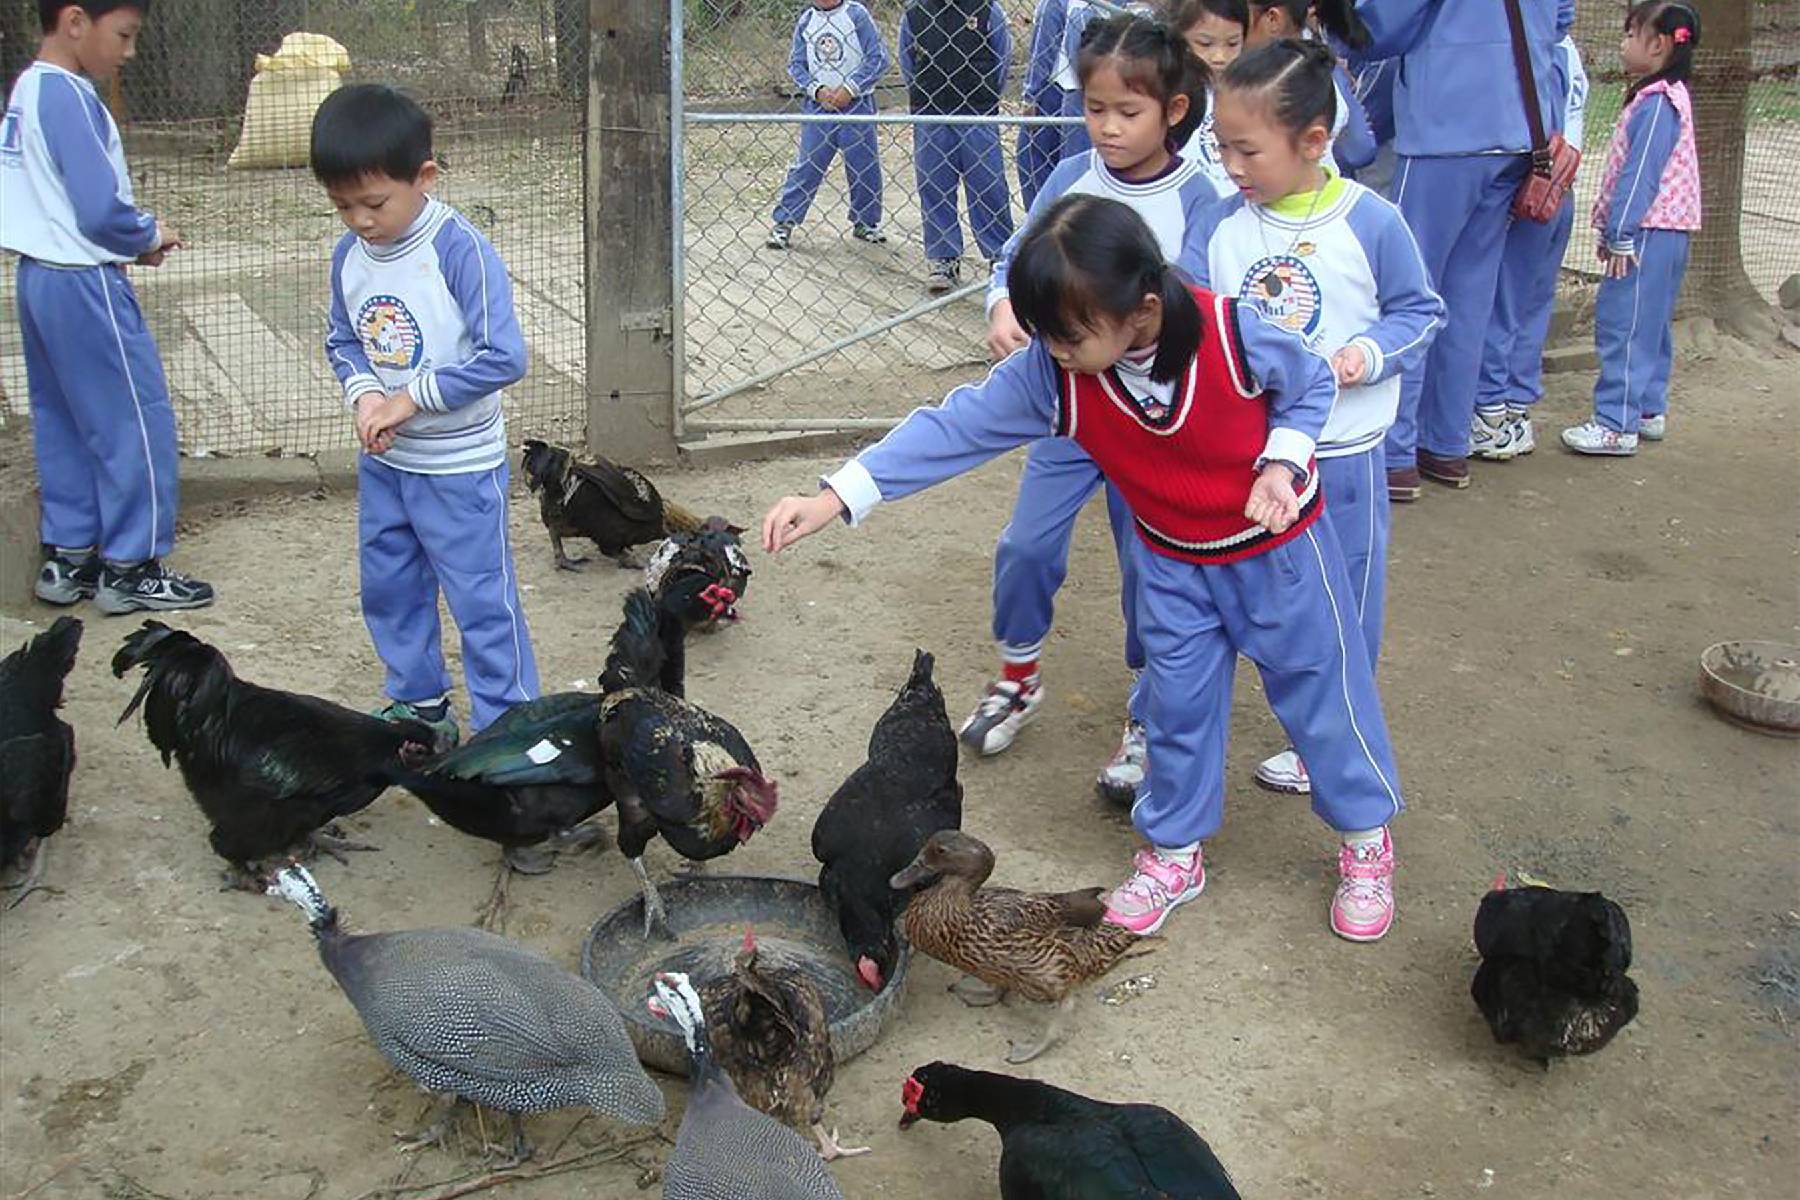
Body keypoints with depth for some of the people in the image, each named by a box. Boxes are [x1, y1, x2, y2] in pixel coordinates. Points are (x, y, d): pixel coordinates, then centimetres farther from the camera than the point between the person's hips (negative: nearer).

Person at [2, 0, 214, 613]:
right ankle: (130, 568, 7)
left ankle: (67, 558, 22)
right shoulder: (69, 97, -19)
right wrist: (151, 235, -4)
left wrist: (133, 240, 6)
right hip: (83, 285, -10)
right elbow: (101, 212, -23)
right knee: (138, 422, 0)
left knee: (62, 424, 15)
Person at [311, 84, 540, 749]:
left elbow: (503, 358, -25)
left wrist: (410, 399, -20)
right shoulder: (349, 253, 0)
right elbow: (341, 340, 12)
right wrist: (364, 395, -9)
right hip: (382, 463, 7)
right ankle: (420, 706, 38)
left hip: (460, 466, -7)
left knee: (484, 601, 1)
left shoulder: (460, 250, -20)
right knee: (389, 590, 19)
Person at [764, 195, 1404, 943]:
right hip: (1172, 562, 3)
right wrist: (835, 499, -30)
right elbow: (956, 427, -25)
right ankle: (1172, 853, 34)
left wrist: (1280, 465, -24)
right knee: (1177, 703, 12)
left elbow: (1311, 385, -9)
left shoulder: (1234, 332, -30)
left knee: (1321, 686, 11)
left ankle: (1366, 840, 34)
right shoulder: (1051, 375, -24)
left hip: (1277, 544, -2)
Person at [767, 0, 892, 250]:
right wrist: (817, 90, -9)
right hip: (817, 105, 1)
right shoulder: (806, 20, 6)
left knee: (865, 168, 5)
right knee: (806, 165, -2)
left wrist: (849, 88, -14)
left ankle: (865, 223, 22)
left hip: (856, 105, -1)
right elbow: (795, 65, 8)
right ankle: (784, 223, 4)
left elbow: (878, 58, -7)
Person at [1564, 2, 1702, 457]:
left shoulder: (1657, 103, -16)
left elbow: (1640, 175, -20)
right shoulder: (1661, 97, 17)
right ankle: (1649, 409, 26)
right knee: (1650, 324, 17)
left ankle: (1617, 425, -8)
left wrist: (1620, 236, -19)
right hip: (1663, 232, 11)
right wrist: (1614, 232, 21)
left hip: (1648, 232, -11)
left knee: (1622, 324, -9)